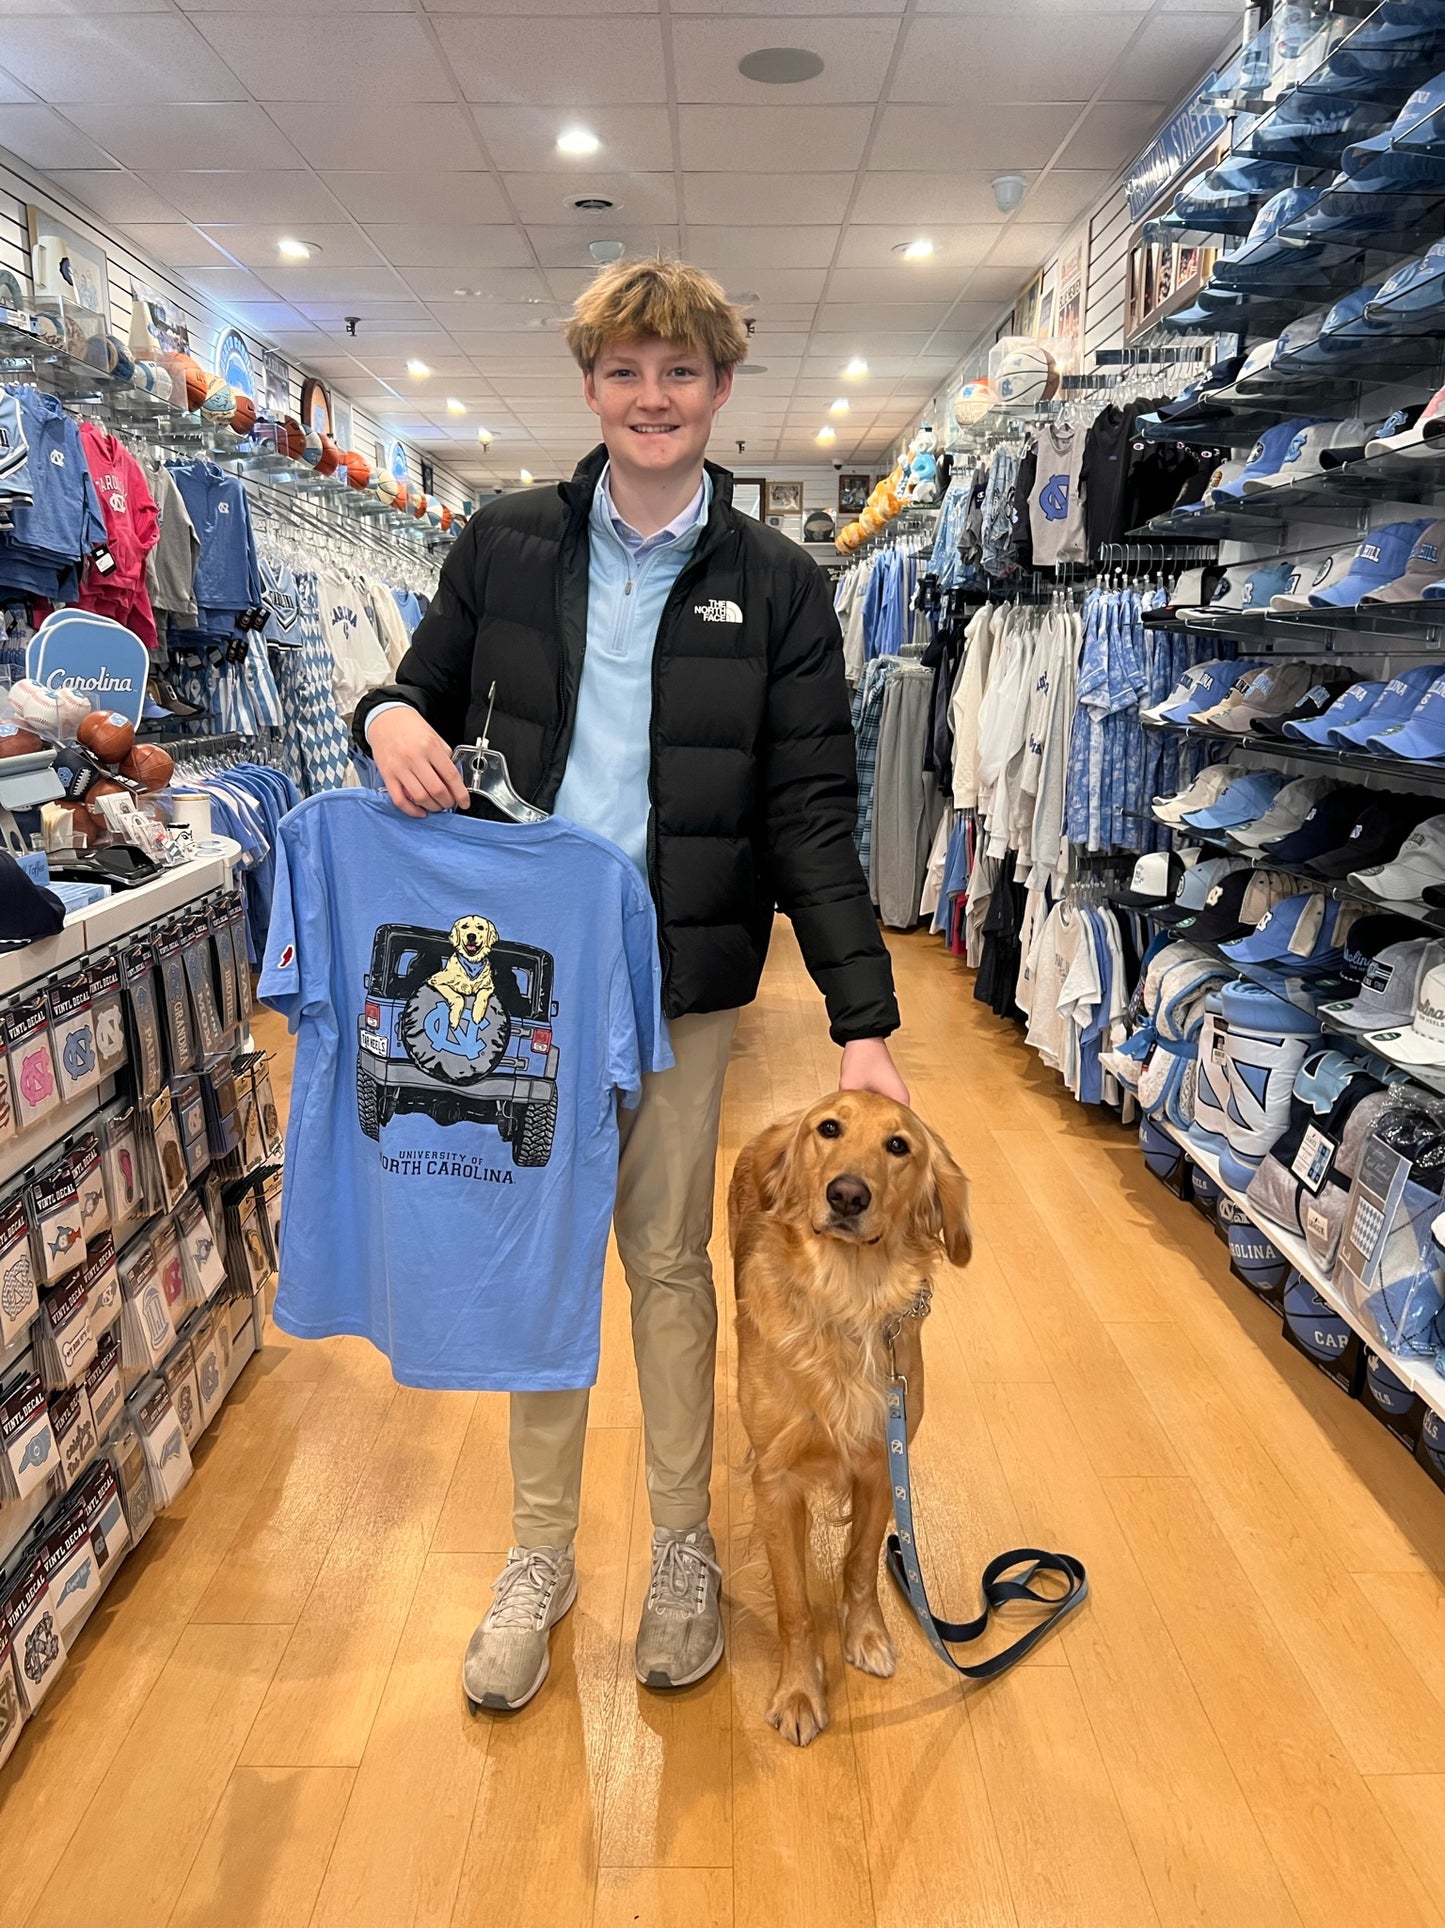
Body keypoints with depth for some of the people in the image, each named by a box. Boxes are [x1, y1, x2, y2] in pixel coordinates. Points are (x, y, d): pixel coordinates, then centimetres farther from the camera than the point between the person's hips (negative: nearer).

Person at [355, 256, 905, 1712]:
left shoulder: (775, 585, 0)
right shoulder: (508, 545, 5)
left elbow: (812, 815, -4)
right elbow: (428, 691, 16)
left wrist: (862, 1022, -11)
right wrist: (389, 716, -11)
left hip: (681, 983, -1)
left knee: (668, 1260, 11)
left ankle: (682, 1549, 33)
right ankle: (539, 1556, 31)